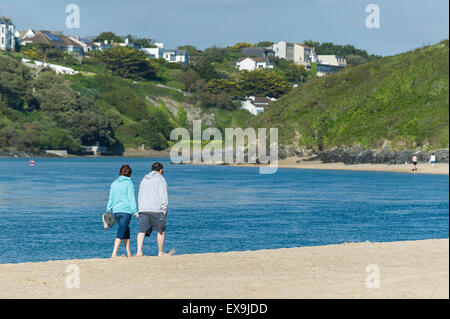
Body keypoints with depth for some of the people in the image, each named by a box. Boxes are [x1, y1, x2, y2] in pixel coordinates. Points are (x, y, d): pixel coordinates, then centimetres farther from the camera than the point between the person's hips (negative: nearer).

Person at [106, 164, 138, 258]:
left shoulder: (114, 183, 11)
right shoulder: (129, 183, -4)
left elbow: (111, 198, 14)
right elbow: (131, 198, -8)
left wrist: (108, 211, 20)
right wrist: (135, 211, -6)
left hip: (115, 211, 5)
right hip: (126, 210, -5)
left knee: (126, 230, 19)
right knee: (121, 232, -8)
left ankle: (129, 253, 20)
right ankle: (114, 254, -19)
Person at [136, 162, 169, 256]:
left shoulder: (144, 180, 21)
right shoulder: (161, 179, 2)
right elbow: (164, 196, -6)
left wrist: (138, 211, 22)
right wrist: (164, 210, -4)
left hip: (143, 210, 5)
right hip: (156, 210, -4)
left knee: (142, 231, -2)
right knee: (161, 231, 10)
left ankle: (139, 251, -18)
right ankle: (160, 252, 15)